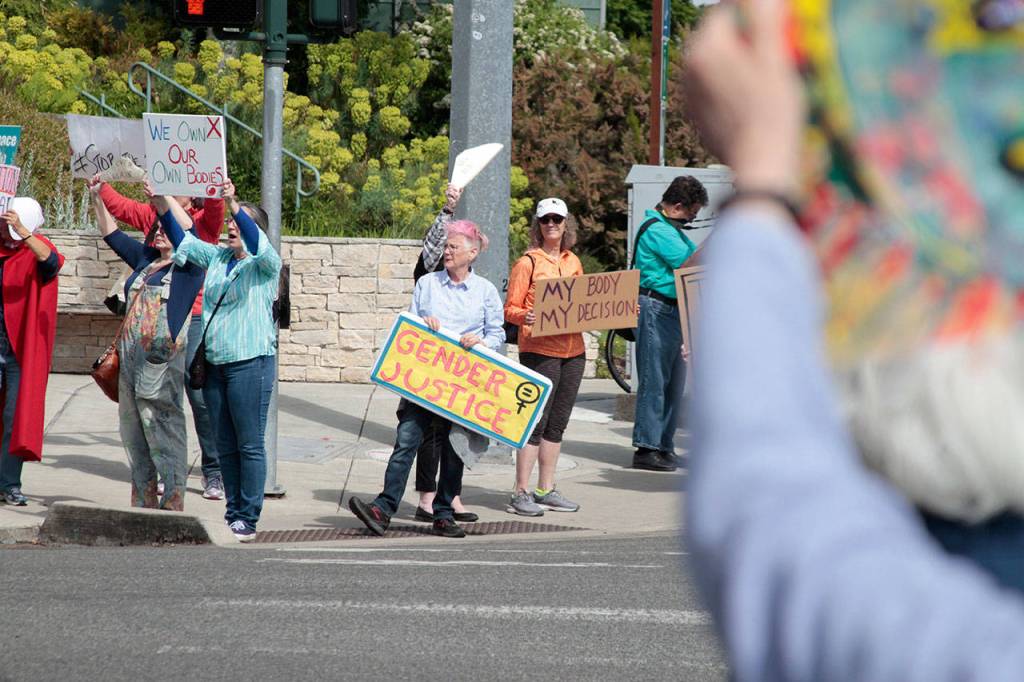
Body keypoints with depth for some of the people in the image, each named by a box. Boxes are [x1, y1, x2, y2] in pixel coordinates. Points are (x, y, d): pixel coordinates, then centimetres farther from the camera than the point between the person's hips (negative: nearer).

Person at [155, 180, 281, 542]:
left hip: (250, 362, -7)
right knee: (225, 445, 9)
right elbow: (181, 237, 10)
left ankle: (248, 519, -3)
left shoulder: (265, 264, -3)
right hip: (214, 363, 7)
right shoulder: (216, 257, 14)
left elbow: (258, 243, -24)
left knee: (249, 444, -4)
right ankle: (233, 514, 15)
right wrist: (161, 200, -5)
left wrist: (234, 204, -36)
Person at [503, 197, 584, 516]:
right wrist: (525, 317, -27)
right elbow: (510, 309, -6)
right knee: (536, 422, -8)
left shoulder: (573, 262, 15)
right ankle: (521, 493, -5)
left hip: (572, 350, 6)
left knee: (557, 424, 10)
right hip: (539, 350, -6)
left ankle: (546, 490, 17)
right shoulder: (528, 263, -4)